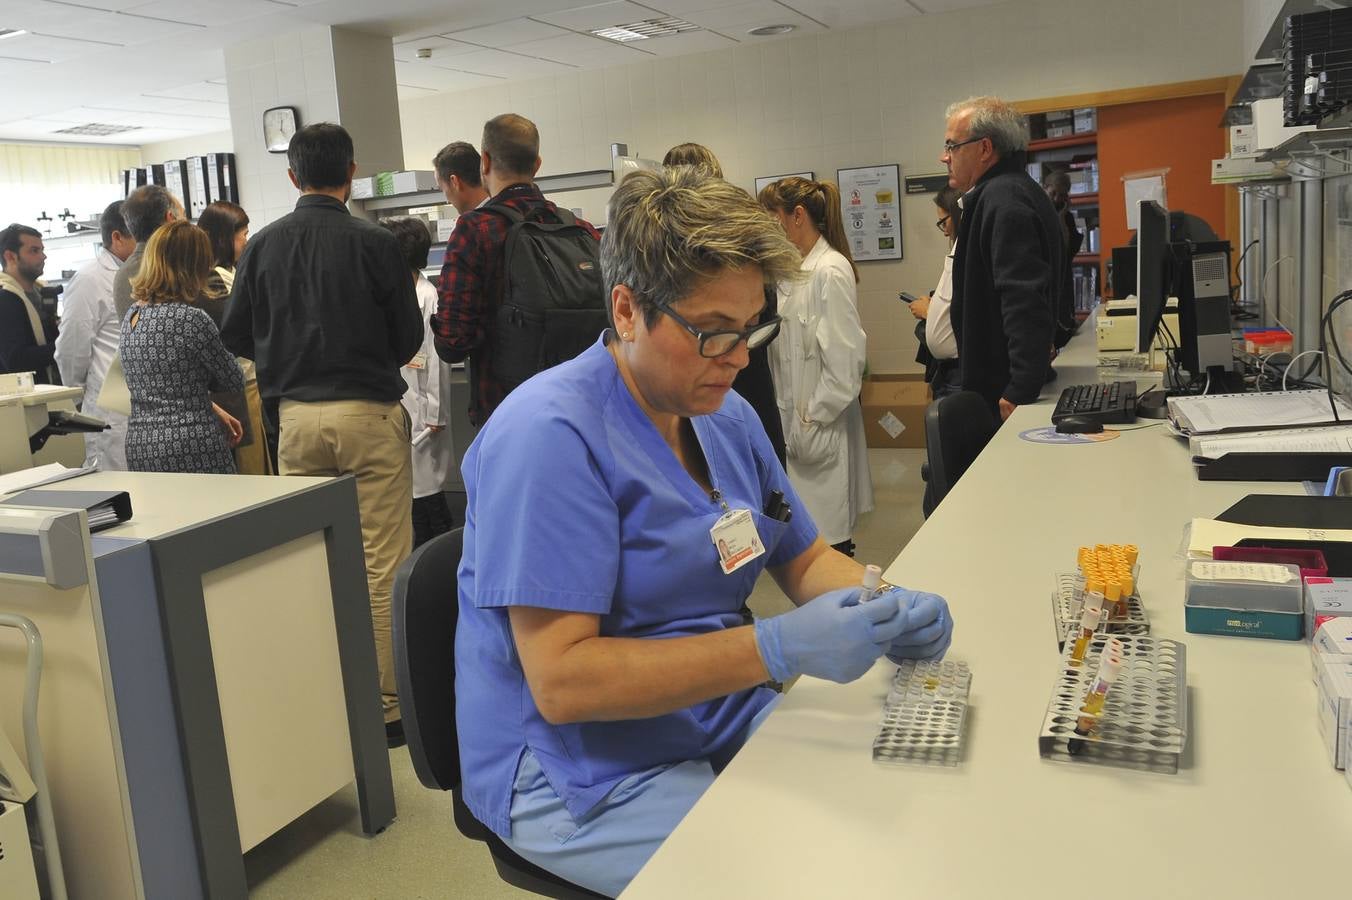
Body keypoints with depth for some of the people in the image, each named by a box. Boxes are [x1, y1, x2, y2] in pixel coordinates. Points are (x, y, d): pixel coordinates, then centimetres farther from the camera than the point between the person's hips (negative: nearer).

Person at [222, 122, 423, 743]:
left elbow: (236, 336, 7)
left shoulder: (262, 246, 3)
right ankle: (385, 704, 7)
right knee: (381, 565, 2)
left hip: (296, 417, 4)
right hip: (369, 415, -4)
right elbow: (409, 337, -2)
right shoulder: (374, 243, -7)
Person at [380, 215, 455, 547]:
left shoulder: (428, 296, -12)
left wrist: (434, 414, -13)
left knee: (425, 487, -1)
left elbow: (437, 359, -14)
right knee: (410, 487, 12)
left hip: (420, 410, -8)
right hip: (394, 406, 8)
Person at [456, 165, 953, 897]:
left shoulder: (727, 417, 3)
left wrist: (886, 608, -9)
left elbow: (805, 560, 13)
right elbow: (562, 680, -25)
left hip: (722, 724, 8)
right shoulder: (551, 436, -22)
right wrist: (777, 648, -30)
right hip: (582, 778, -7)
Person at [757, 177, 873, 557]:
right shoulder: (796, 269, 12)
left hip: (821, 425, -8)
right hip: (797, 419, 8)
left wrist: (812, 422, -16)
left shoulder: (831, 271, -15)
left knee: (827, 541, 0)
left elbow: (844, 360, -18)